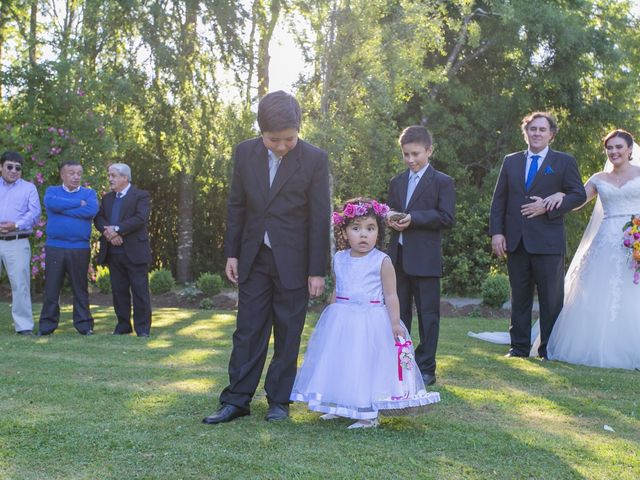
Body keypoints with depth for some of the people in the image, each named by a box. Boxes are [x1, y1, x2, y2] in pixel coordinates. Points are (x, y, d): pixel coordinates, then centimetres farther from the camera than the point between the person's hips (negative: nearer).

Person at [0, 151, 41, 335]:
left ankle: (24, 325, 0)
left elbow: (34, 212, -1)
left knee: (20, 284, -4)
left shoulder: (29, 188, 11)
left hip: (17, 243, -2)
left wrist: (16, 225, -16)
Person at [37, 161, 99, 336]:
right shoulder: (52, 191, 10)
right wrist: (78, 203, -11)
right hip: (54, 247, 0)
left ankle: (84, 324, 11)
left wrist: (63, 209, -10)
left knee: (80, 288, 5)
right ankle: (47, 325, 9)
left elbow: (92, 210, -14)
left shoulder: (89, 193, 8)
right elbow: (50, 202, -15)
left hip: (80, 249, 0)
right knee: (51, 288, 3)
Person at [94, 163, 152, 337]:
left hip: (134, 252, -5)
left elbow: (140, 218, -16)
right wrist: (107, 231, -14)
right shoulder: (107, 198, 18)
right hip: (114, 253, 5)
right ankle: (123, 325, 19)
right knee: (119, 291, 9)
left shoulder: (141, 196, -1)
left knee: (140, 291, -2)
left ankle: (142, 328, 5)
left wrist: (117, 229, -19)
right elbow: (98, 218, 7)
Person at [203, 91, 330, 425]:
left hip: (293, 262, -3)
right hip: (254, 259, 3)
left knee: (287, 334, 7)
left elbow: (320, 218, -8)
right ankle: (236, 400, 12)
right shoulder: (244, 153, 0)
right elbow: (236, 206, 7)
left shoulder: (314, 160, -10)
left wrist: (317, 270, -8)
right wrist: (231, 253, 5)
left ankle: (279, 400, 19)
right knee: (247, 331, 6)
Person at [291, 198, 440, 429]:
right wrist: (332, 315, 15)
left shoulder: (382, 261, -9)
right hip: (341, 322, 5)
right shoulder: (339, 259, 6)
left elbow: (390, 295, -7)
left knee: (367, 365, -1)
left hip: (371, 321, -5)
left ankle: (369, 414, 9)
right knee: (338, 364, 12)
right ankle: (340, 406, 27)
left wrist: (395, 323, -11)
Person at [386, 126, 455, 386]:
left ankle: (426, 368, 8)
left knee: (428, 314, 1)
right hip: (398, 256, 5)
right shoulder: (396, 182, 16)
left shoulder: (442, 182, -1)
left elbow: (447, 217, -10)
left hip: (425, 259, -5)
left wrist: (413, 218, -18)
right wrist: (391, 220, -4)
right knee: (398, 313, 10)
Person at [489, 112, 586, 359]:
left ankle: (549, 350, 11)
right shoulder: (511, 161, 13)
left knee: (551, 299, 2)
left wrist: (549, 207, -13)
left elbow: (579, 195, -1)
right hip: (515, 241, 3)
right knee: (519, 297, 9)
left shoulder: (564, 161, 4)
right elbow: (499, 200, 10)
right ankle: (519, 347, 16)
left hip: (548, 242, -3)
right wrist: (496, 232, 0)